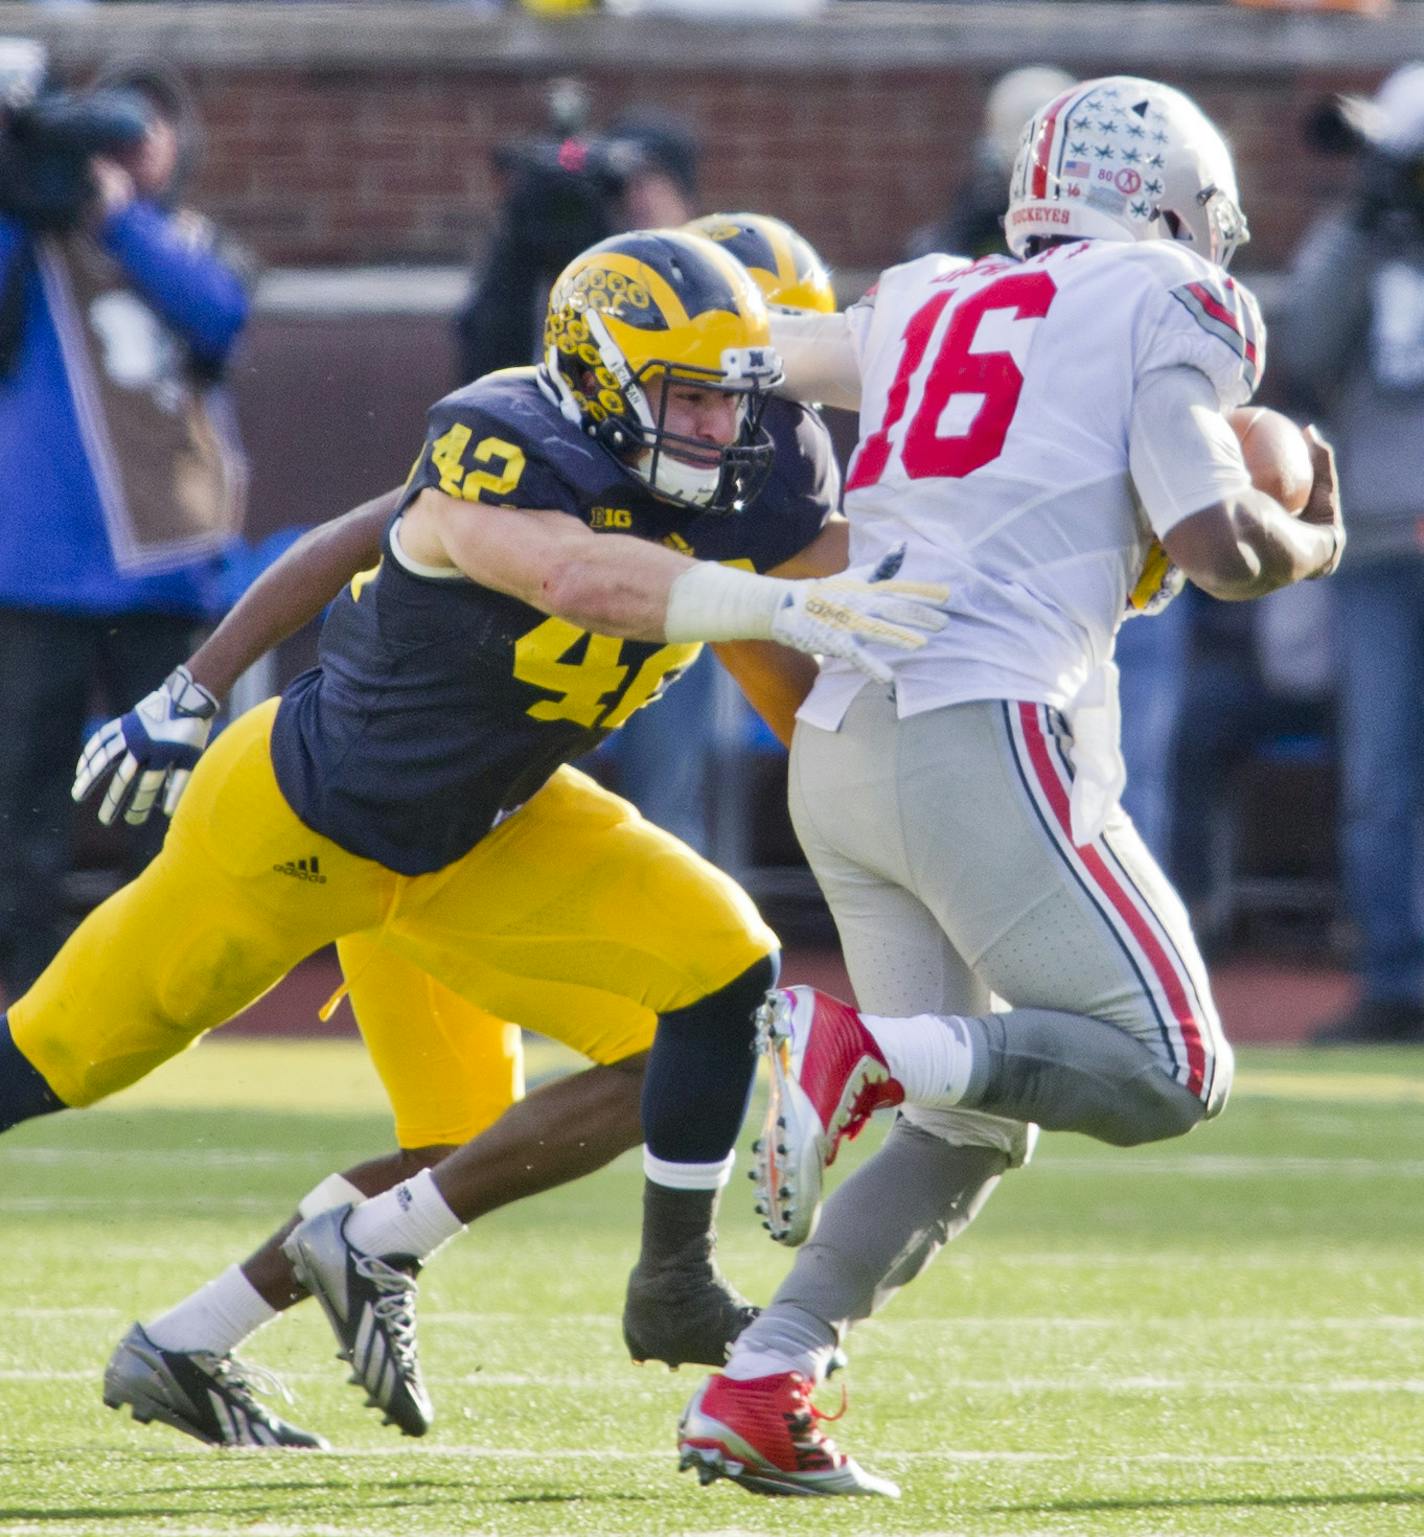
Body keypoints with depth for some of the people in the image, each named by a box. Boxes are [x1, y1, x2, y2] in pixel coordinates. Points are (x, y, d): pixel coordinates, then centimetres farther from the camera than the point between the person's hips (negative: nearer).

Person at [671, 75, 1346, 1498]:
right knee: (1166, 1074, -4)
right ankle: (864, 1050, -23)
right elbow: (1215, 546, -4)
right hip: (985, 735, -7)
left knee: (968, 1127, 14)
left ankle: (751, 1394, 1)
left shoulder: (924, 305, 22)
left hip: (837, 744, 7)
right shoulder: (1168, 305, 5)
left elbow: (761, 354, 40)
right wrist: (1313, 543, 17)